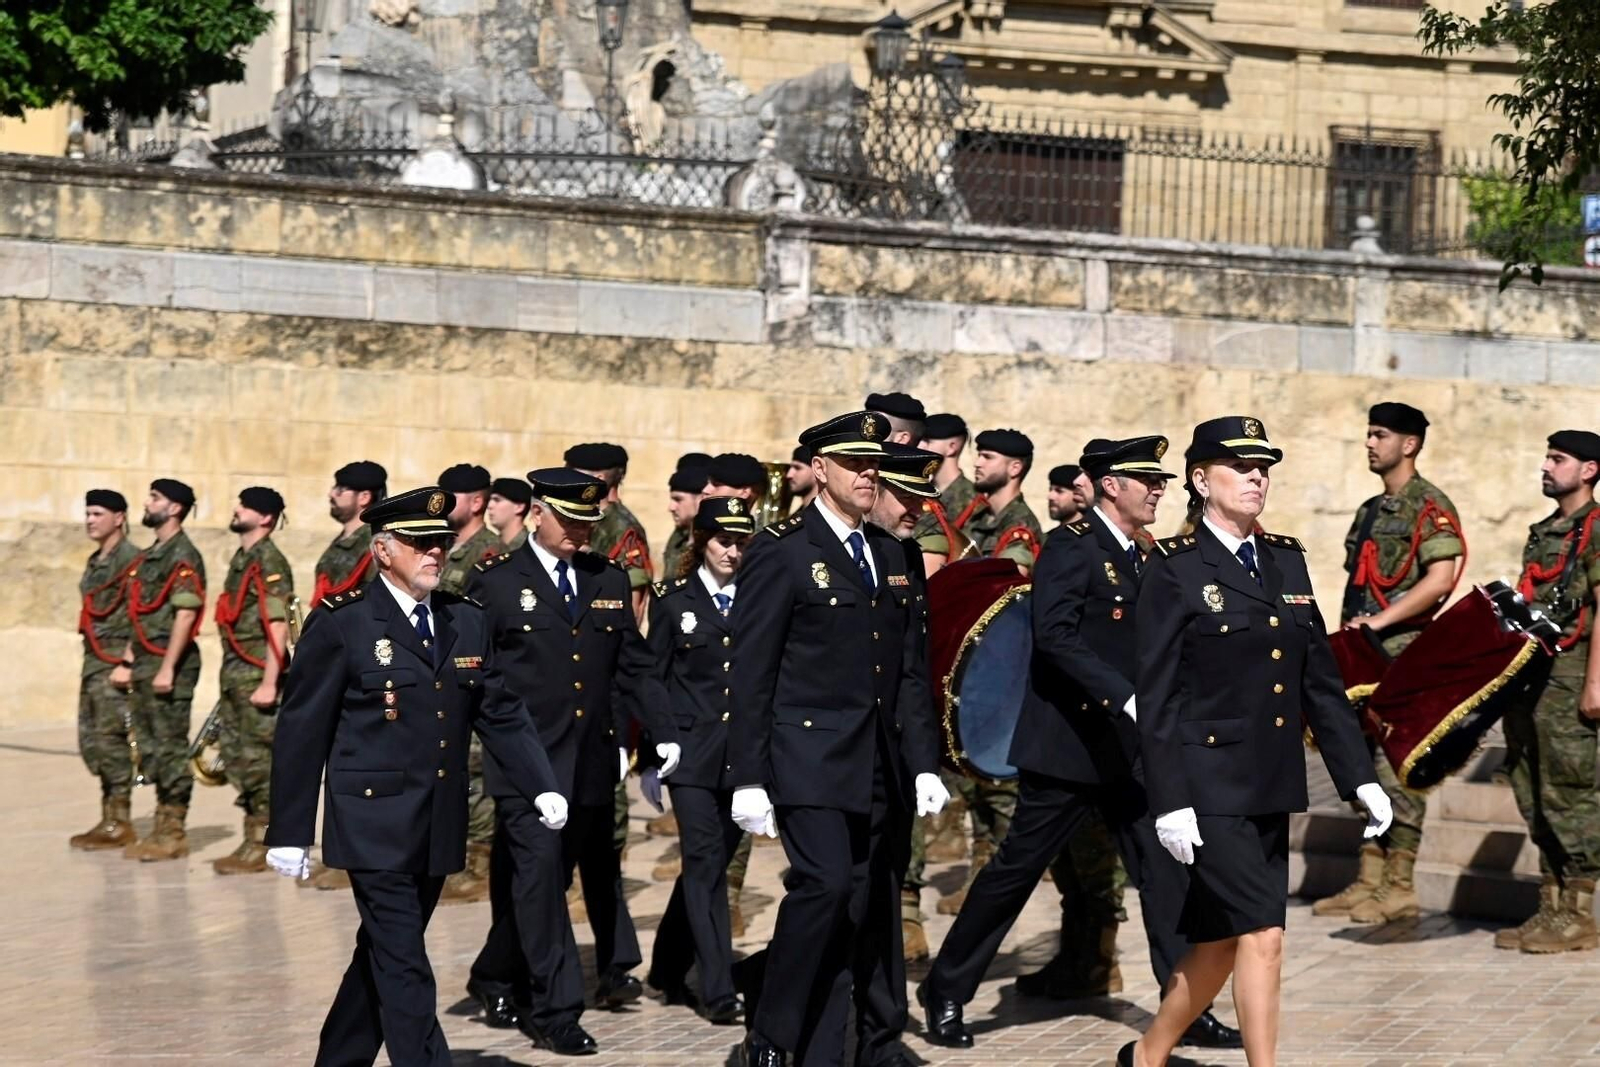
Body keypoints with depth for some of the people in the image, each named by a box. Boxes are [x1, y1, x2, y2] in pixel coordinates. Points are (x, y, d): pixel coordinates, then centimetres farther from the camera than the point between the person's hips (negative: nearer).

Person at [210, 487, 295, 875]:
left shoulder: (269, 562, -13)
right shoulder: (240, 559, 16)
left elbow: (278, 627, -19)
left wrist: (269, 683, -23)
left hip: (257, 673, -10)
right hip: (234, 671, 10)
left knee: (258, 756, -5)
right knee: (234, 752, 12)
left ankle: (260, 846, 0)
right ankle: (253, 837, 19)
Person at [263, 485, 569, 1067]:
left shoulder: (467, 622, 9)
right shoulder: (339, 624, -7)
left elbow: (500, 714, 9)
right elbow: (302, 732, -5)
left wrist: (542, 786, -5)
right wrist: (289, 832, -6)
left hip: (439, 829, 6)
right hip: (376, 824, -6)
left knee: (383, 956, 15)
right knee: (403, 968, -8)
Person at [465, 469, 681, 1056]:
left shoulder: (609, 579, 12)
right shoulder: (495, 581, -1)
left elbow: (634, 665, 14)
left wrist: (664, 731, 6)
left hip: (592, 762, 4)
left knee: (548, 875, 13)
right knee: (539, 874, -8)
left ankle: (496, 979, 34)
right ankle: (554, 1011, -4)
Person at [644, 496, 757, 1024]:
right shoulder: (672, 599, 3)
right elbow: (654, 677, 5)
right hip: (693, 748, -3)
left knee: (710, 861, 11)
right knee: (706, 861, -8)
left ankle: (669, 966, 29)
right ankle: (718, 990, -8)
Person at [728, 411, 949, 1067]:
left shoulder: (892, 555, 16)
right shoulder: (780, 552, -4)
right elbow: (751, 675, -6)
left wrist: (924, 762, 10)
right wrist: (748, 779, -11)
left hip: (883, 767, 6)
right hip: (812, 760, -6)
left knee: (874, 909, 7)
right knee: (826, 884, -20)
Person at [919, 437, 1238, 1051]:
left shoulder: (1140, 556, 13)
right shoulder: (1071, 547, -12)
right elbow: (1055, 636, -25)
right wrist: (1126, 698, -31)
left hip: (1127, 747, 7)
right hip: (1068, 745, -7)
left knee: (1163, 868, 1)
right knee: (1017, 868, 1)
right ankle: (945, 993, 15)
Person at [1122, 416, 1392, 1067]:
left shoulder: (1286, 560, 12)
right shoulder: (1174, 569, -7)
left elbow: (1321, 680, 12)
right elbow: (1156, 697, -10)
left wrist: (1359, 777, 7)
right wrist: (1169, 803, -16)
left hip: (1272, 787, 7)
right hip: (1210, 786, -7)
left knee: (1220, 941, 13)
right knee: (1262, 935, -11)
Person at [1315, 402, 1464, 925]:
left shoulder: (1429, 507, -8)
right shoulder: (1371, 510, 19)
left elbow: (1439, 579, -19)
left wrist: (1380, 621, -20)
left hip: (1404, 652, -9)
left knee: (1396, 764, -8)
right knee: (1366, 764, 9)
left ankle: (1399, 887, -4)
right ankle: (1369, 881, 13)